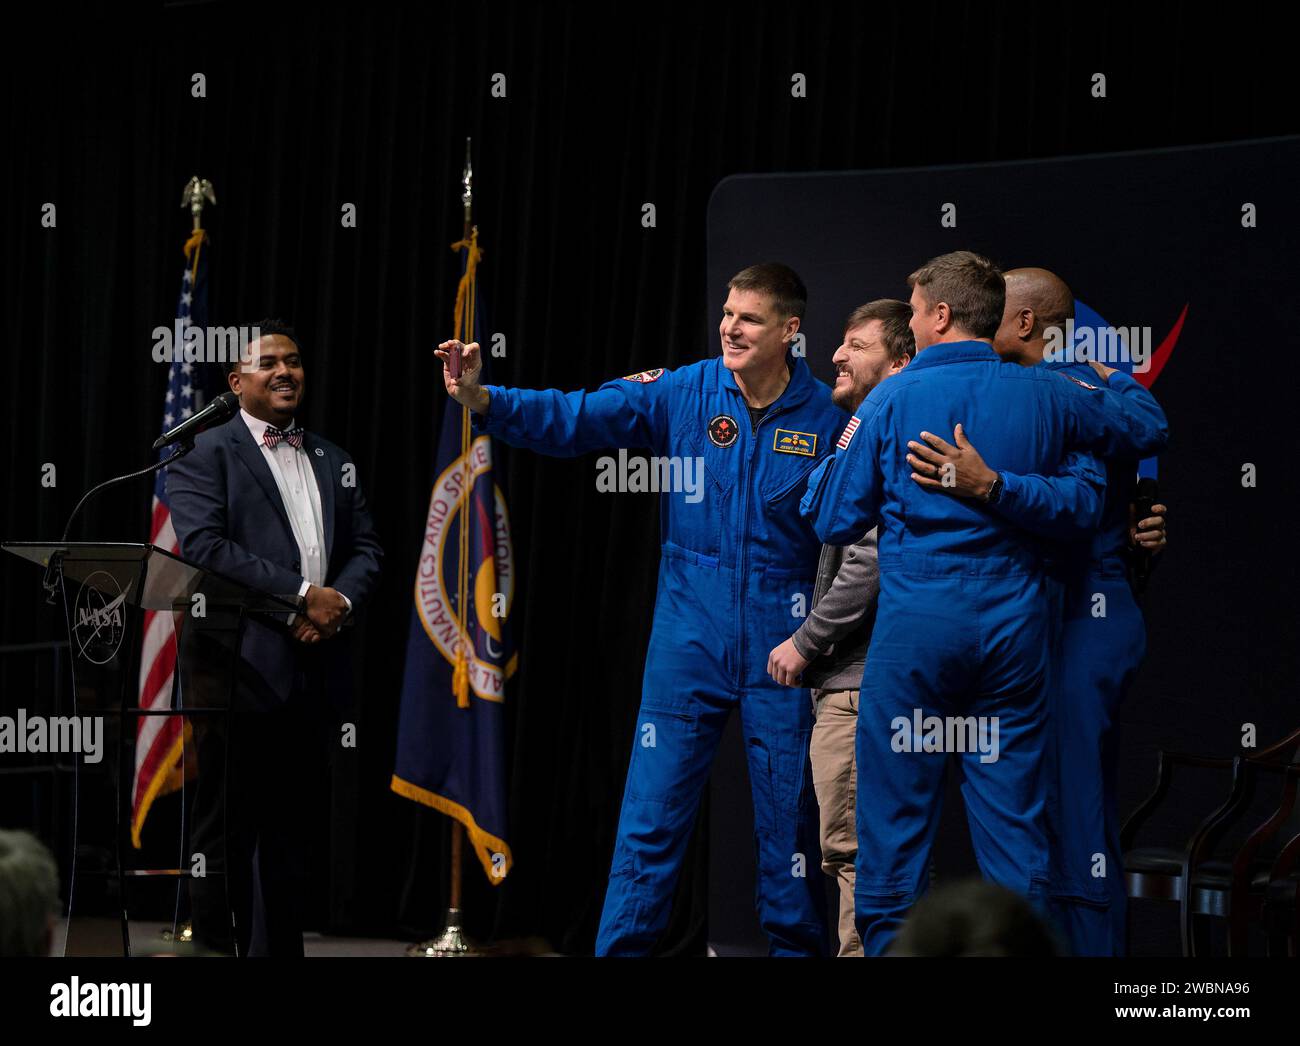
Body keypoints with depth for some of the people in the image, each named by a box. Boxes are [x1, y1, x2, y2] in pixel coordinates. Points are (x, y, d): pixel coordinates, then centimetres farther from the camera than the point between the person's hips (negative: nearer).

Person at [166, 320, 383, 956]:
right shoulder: (205, 454, 0)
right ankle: (212, 951, 1)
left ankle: (280, 951, 15)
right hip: (236, 665, -6)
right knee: (225, 829, -3)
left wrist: (340, 602, -8)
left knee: (286, 826, 10)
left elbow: (366, 549, 14)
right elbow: (204, 545, -13)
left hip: (312, 669, 6)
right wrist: (301, 595, -16)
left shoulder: (333, 462, 20)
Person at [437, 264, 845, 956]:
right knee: (651, 816, 0)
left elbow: (851, 530, 3)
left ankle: (797, 947, 22)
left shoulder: (825, 417, -3)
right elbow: (571, 419, -10)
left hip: (781, 645, 0)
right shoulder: (682, 392, -2)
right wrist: (482, 398, -24)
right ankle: (620, 949, 7)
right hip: (690, 639, 1)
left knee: (789, 815, 7)